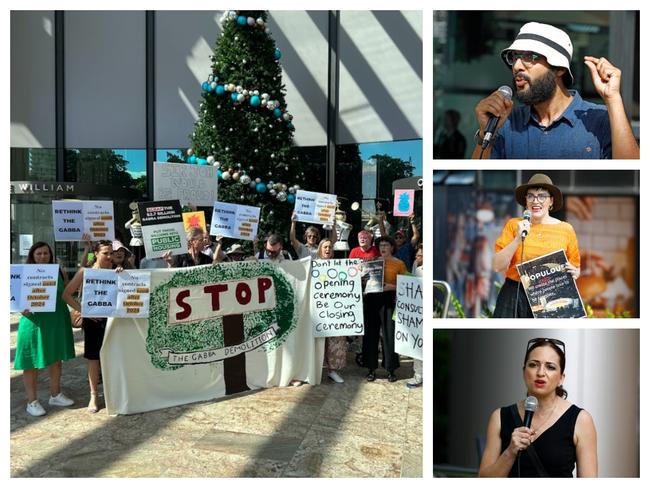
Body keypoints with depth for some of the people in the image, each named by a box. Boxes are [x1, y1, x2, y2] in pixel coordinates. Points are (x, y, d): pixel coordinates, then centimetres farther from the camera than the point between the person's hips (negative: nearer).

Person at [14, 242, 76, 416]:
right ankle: (32, 401, 15)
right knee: (32, 361, 4)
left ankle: (55, 395, 30)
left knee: (56, 358, 15)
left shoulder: (59, 271, 4)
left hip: (57, 321, 4)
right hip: (34, 321, -4)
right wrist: (22, 309, -22)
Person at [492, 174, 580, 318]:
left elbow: (576, 268, 14)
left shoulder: (566, 229, 3)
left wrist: (573, 272, -8)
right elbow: (497, 266, -5)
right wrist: (518, 239, -14)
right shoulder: (513, 225, 1)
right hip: (514, 296, -1)